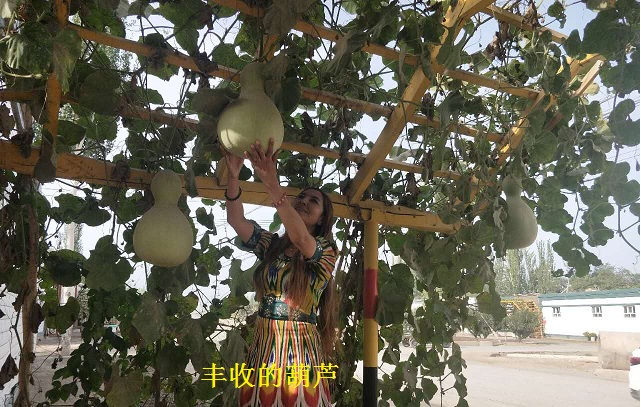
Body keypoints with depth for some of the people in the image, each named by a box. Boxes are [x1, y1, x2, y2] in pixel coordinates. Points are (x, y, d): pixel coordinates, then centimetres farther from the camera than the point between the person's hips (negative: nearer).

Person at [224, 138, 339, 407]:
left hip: (300, 347, -4)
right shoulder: (272, 244, 9)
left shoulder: (325, 250, -5)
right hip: (264, 345, 4)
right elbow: (236, 220, -4)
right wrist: (233, 174, -20)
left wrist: (271, 182, -36)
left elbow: (300, 237, -26)